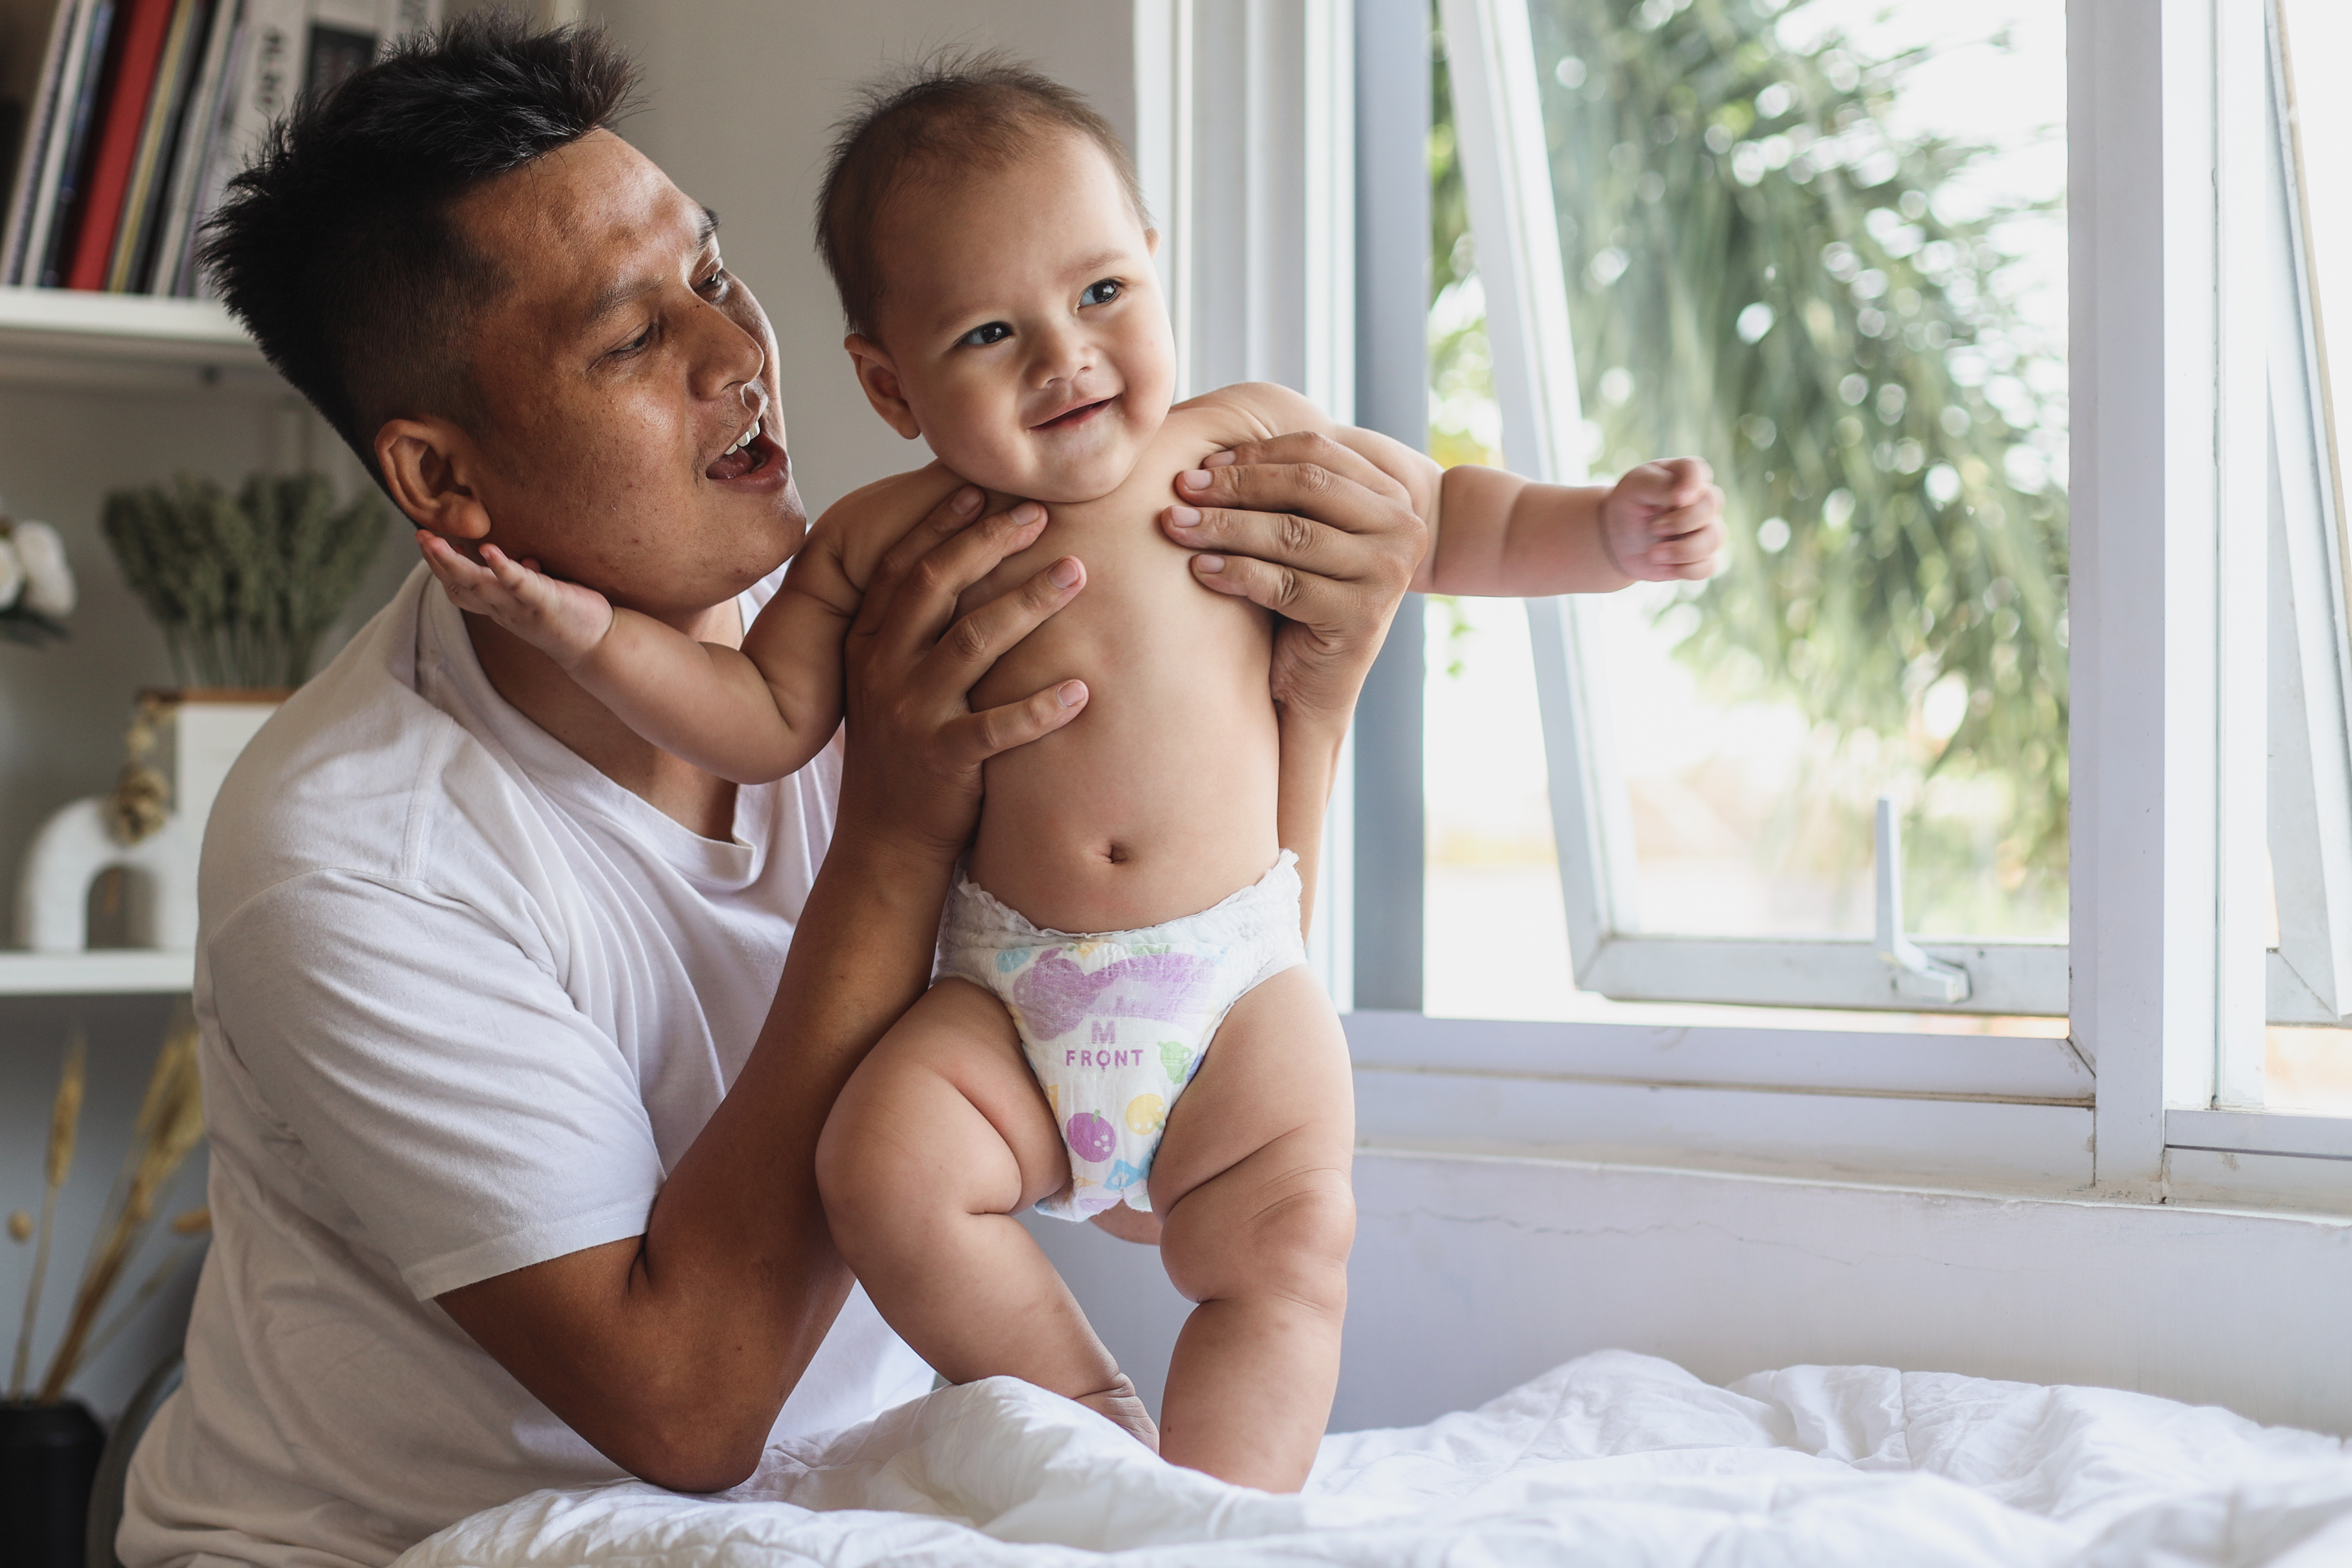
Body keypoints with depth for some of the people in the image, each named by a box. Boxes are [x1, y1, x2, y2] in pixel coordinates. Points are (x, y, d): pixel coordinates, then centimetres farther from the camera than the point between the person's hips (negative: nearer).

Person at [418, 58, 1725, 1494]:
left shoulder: (1246, 444, 1)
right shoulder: (883, 541, 3)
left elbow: (1442, 521, 13)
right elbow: (765, 721, 9)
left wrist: (1609, 531, -1)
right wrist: (593, 633, -2)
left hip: (1238, 983, -1)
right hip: (1012, 997, 1)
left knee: (1286, 1240, -20)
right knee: (886, 1167, -22)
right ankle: (1089, 1417, -1)